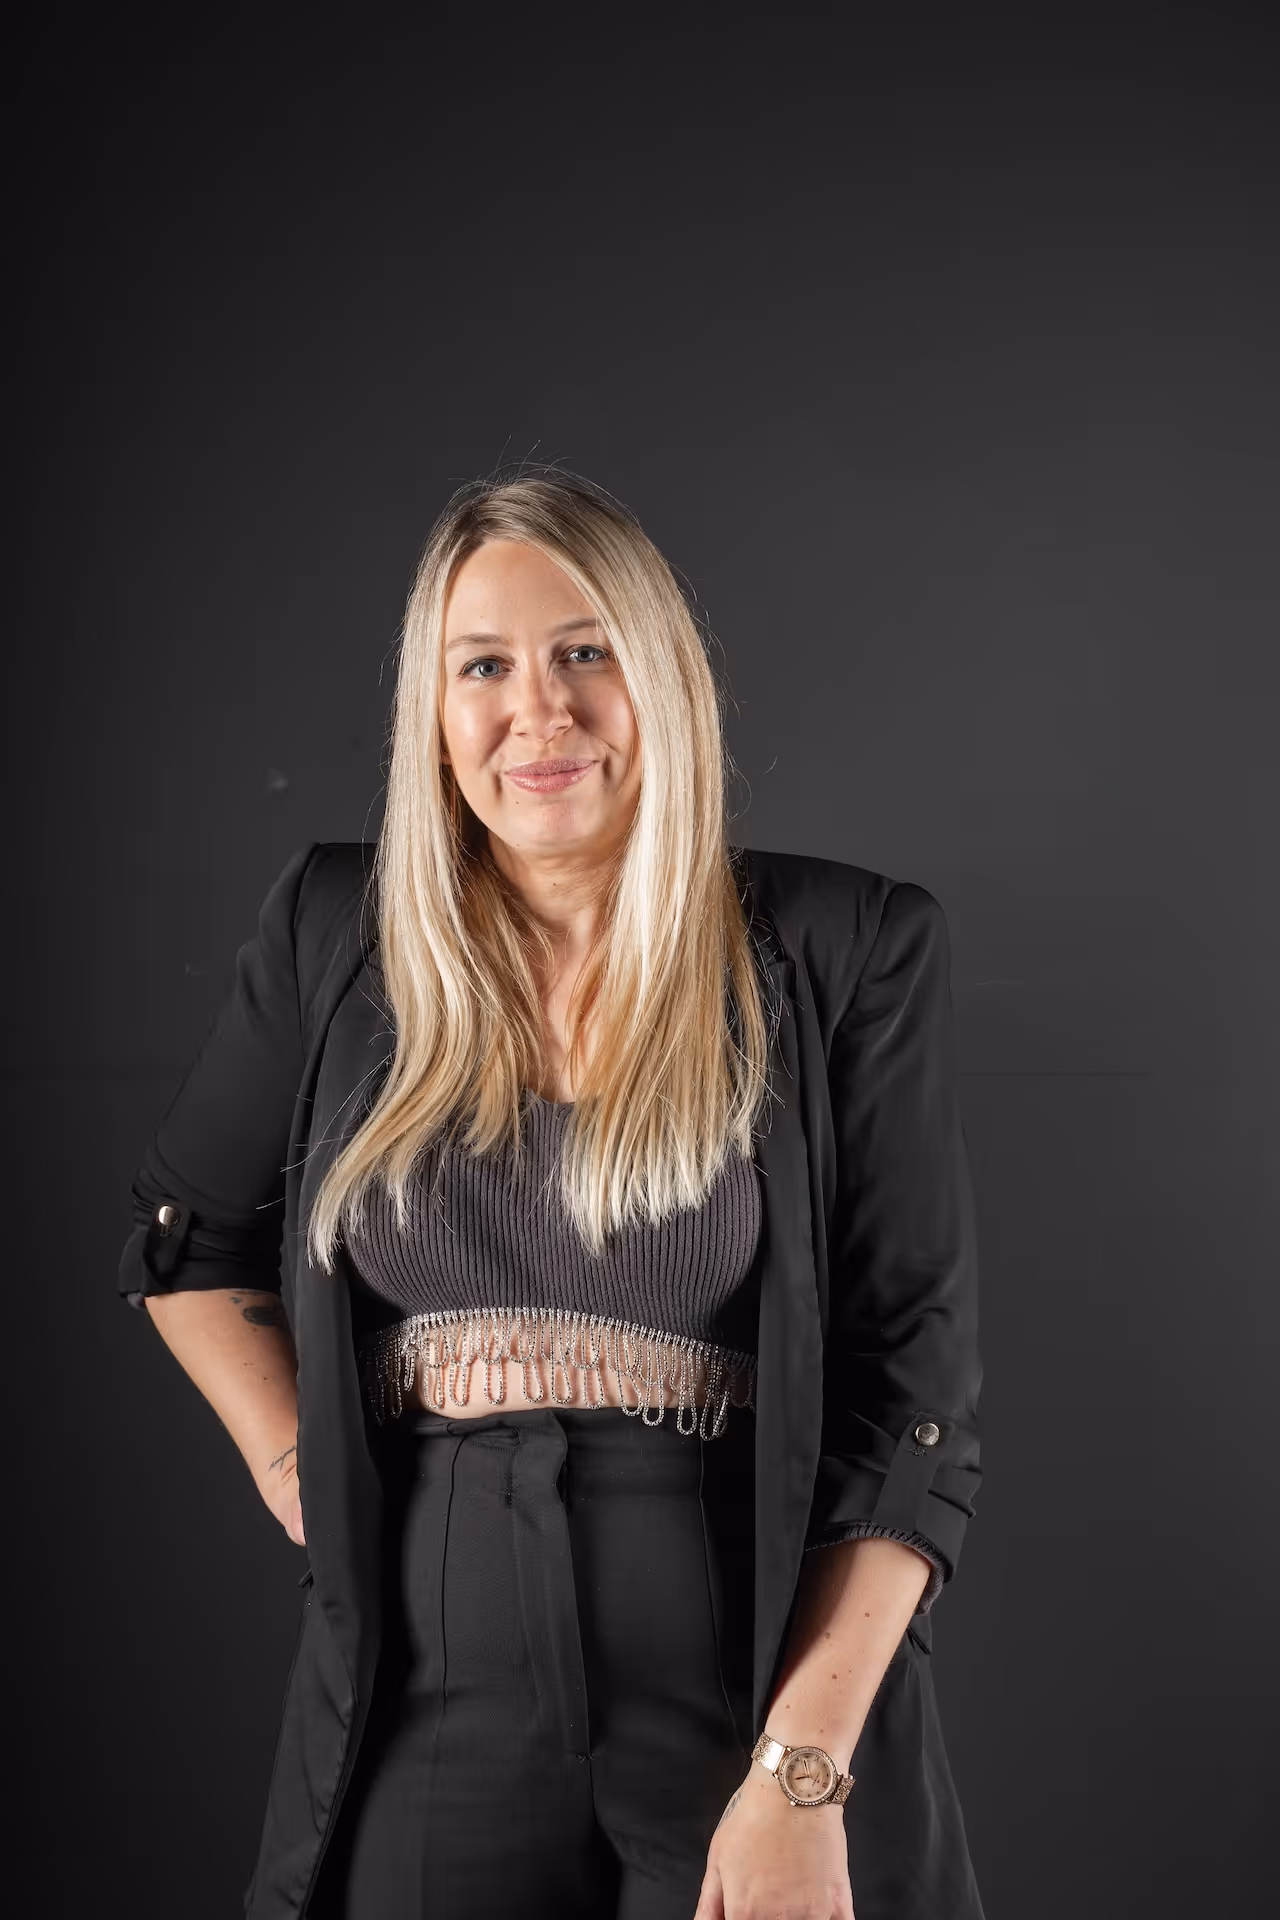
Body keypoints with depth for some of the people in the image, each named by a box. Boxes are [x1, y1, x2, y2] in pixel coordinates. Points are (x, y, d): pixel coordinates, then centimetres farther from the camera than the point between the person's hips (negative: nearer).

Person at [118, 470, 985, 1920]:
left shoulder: (845, 950, -4)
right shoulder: (335, 931, 4)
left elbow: (915, 1379, -8)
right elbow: (187, 1238, 19)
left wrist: (804, 1774, -15)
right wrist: (291, 1464, 5)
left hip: (759, 1695, -2)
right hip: (430, 1712, 2)